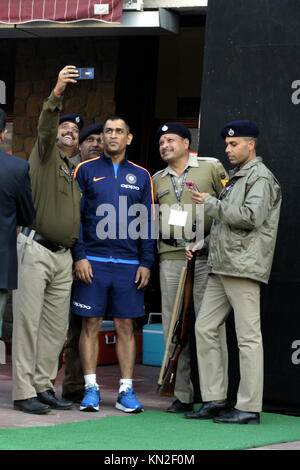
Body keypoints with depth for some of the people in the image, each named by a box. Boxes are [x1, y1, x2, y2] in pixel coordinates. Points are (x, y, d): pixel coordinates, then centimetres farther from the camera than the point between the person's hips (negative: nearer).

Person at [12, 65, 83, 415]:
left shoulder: (78, 173, 22)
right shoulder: (45, 154, 3)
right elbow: (45, 128, -17)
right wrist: (57, 94, -33)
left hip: (63, 255, 7)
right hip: (36, 250, -7)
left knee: (56, 326, 6)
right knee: (28, 320, -7)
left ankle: (43, 386, 13)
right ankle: (23, 392, -5)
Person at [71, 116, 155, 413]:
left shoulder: (141, 176, 11)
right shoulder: (86, 171, 6)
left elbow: (148, 222, 10)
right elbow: (74, 217, 2)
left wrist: (146, 263, 2)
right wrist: (79, 256, -7)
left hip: (129, 263, 1)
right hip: (92, 262, -1)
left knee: (126, 326, 2)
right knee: (91, 324, 0)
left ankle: (126, 391, 6)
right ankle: (91, 390, 6)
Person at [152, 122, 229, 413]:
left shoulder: (211, 169, 7)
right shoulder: (157, 181, 19)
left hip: (205, 257, -4)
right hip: (170, 259, 4)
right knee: (173, 327, 3)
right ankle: (182, 396, 10)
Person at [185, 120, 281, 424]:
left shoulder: (261, 177, -6)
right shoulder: (235, 179, 24)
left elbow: (251, 217, -19)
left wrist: (210, 204, -12)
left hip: (244, 268, -10)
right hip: (221, 268, 10)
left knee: (248, 337, -7)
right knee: (204, 328, 6)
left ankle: (249, 408, -6)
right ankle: (215, 400, 10)